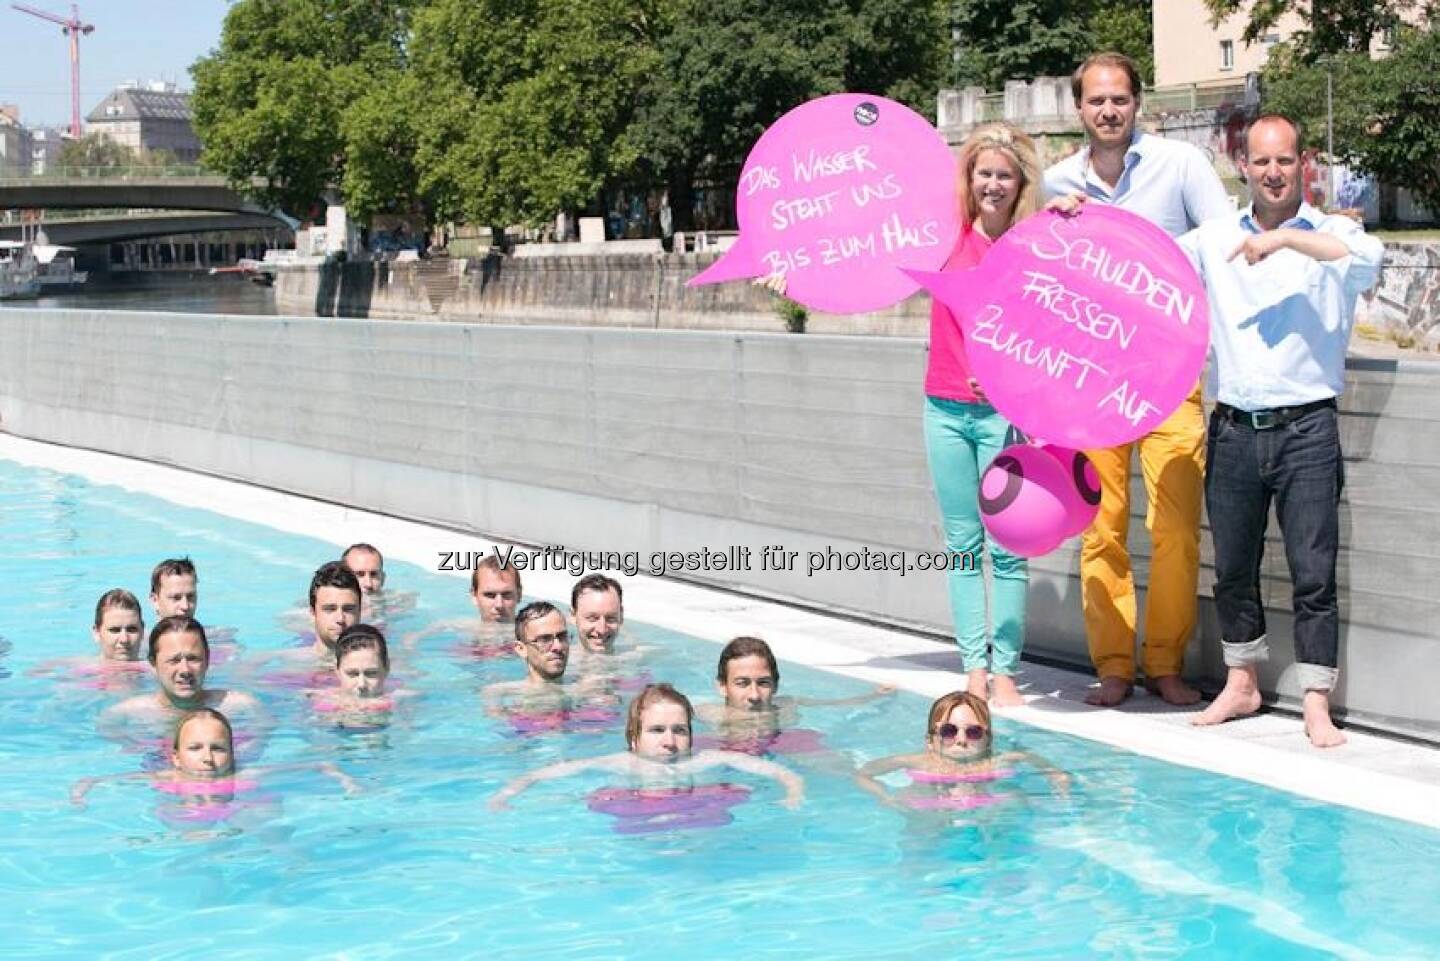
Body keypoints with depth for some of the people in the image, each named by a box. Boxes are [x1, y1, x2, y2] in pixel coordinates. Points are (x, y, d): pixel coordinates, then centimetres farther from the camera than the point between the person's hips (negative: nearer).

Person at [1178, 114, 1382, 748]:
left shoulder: (1328, 234, 1)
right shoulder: (1215, 240, 10)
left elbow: (1368, 257, -20)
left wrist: (1286, 239, -23)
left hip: (1306, 429, -3)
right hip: (1234, 428, 3)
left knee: (1313, 572, -4)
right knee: (1232, 568, 12)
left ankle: (1316, 705, 1)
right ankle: (1241, 684, 27)